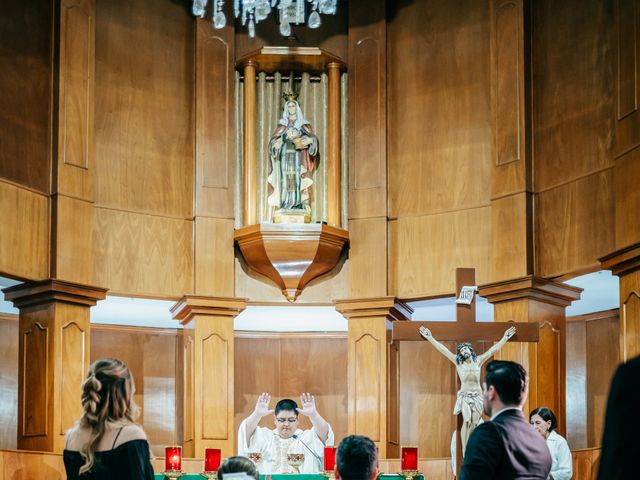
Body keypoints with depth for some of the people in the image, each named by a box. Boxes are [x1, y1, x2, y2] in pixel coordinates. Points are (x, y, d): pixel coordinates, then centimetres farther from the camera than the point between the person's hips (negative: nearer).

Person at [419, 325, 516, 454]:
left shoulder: (478, 361, 8)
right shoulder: (458, 362, 4)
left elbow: (492, 350, 11)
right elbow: (443, 349, 2)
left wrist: (505, 338, 12)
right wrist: (430, 338, 0)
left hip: (478, 395, 2)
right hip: (464, 395, -2)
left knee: (474, 423, -7)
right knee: (467, 421, -18)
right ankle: (464, 451, -19)